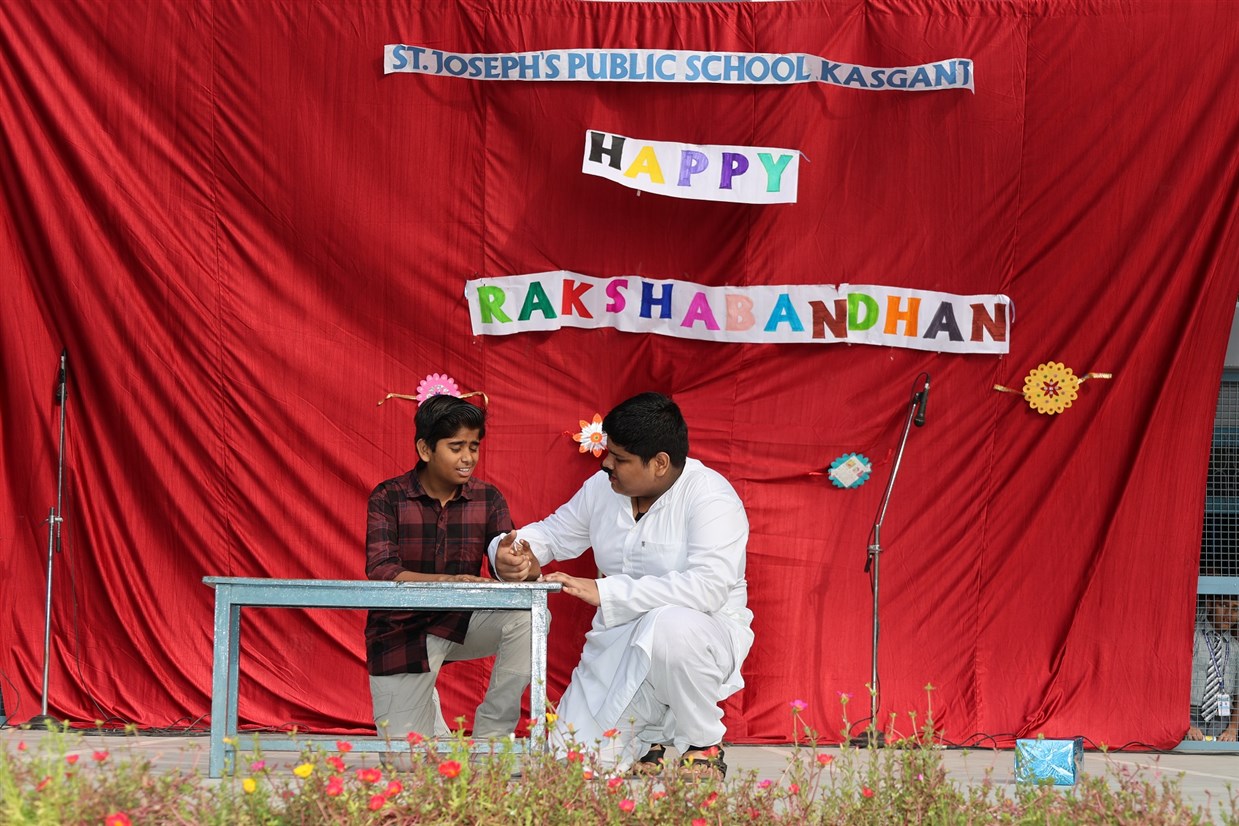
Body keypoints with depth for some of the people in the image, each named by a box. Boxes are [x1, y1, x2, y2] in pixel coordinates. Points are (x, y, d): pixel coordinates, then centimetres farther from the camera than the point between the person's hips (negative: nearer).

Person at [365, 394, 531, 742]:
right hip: (402, 631, -3)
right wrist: (445, 582, -41)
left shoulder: (487, 499, -4)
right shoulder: (388, 498, -12)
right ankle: (428, 712, 29)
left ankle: (490, 735, -13)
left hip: (461, 622, 3)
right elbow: (380, 572, -24)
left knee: (528, 616, -27)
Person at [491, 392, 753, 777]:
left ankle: (704, 745, -15)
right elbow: (554, 532, 22)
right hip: (620, 644, 6)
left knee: (669, 625, -42)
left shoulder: (710, 497, -17)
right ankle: (649, 735, 22)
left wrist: (606, 592, -32)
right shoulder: (602, 488, 5)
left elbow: (708, 586, -32)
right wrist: (513, 551, -4)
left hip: (703, 634, -6)